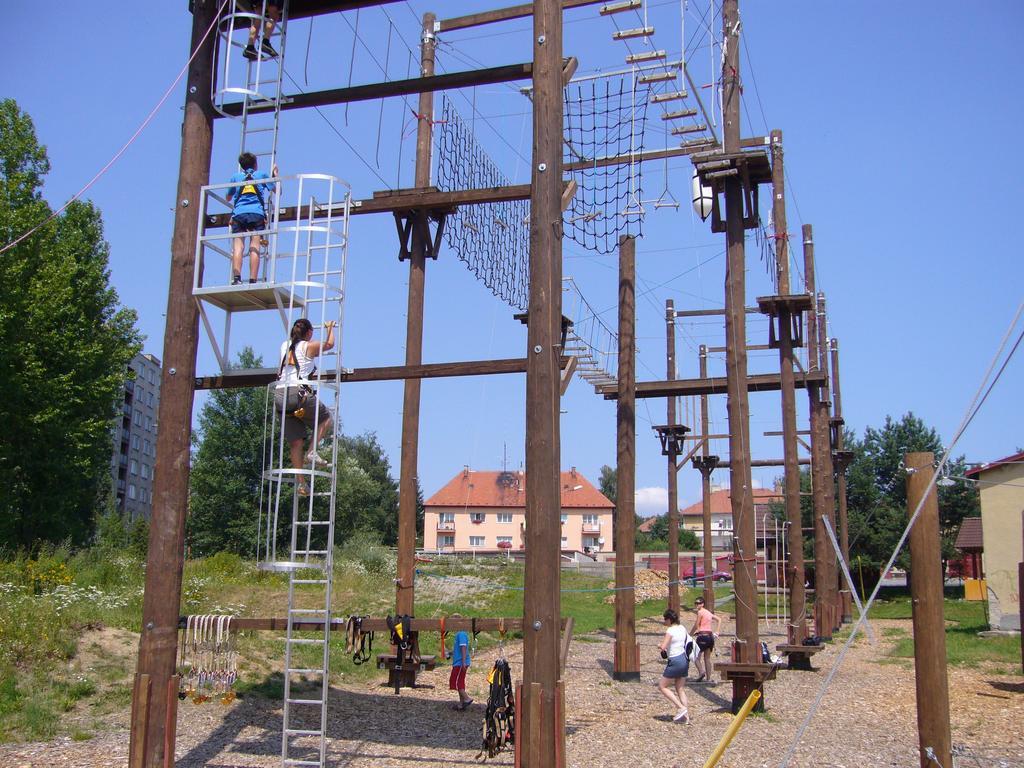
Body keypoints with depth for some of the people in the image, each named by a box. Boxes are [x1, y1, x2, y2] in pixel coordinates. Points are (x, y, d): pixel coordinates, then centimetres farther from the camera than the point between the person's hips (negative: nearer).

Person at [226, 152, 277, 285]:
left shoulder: (235, 177, 20)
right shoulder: (262, 174, 18)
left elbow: (228, 198, 31)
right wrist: (275, 174, 40)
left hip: (239, 214, 1)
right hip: (257, 213, -1)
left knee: (238, 245, -6)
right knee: (254, 247, -7)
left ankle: (236, 278, -23)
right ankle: (252, 281, -17)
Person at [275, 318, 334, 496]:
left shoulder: (284, 346, 18)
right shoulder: (309, 346, 5)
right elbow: (329, 344, 23)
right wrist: (329, 327, 41)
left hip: (280, 394, 6)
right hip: (299, 393, -5)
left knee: (295, 442, 7)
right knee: (326, 418, 20)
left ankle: (301, 483, 6)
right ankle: (312, 452, 2)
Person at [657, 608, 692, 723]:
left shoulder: (670, 631, -16)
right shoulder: (683, 628, 8)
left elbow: (662, 647, -24)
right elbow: (689, 640, 24)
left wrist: (660, 646, 0)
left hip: (675, 661, -8)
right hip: (684, 659, 8)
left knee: (662, 686, 4)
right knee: (679, 688, 15)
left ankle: (681, 707, -4)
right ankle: (686, 715, 11)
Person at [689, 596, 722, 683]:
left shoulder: (700, 612, -9)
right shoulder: (708, 612, 16)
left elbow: (696, 626, -8)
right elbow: (719, 619, 26)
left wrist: (690, 635, 3)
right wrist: (716, 632, 21)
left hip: (702, 636, -8)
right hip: (710, 636, 8)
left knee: (696, 656, 1)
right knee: (707, 658, 13)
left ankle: (701, 671, -18)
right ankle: (708, 678, 13)